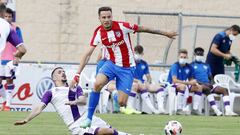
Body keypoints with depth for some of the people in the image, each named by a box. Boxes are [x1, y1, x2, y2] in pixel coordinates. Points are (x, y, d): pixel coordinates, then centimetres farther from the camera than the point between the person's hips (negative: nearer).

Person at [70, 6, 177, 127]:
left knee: (122, 103, -9)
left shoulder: (122, 26, -16)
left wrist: (165, 33, 3)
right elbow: (87, 54, -5)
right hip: (112, 64, 2)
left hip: (127, 68, -2)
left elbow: (143, 29, -5)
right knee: (97, 84, -27)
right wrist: (77, 74, -10)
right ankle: (89, 119, -19)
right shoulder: (98, 33, -8)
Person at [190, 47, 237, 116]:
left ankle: (228, 111, -30)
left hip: (208, 85, 6)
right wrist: (203, 84, -17)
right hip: (198, 85, -6)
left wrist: (211, 83, -2)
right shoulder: (192, 65, 5)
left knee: (224, 90, -14)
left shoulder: (206, 66, 26)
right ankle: (216, 111, -49)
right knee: (207, 89, -39)